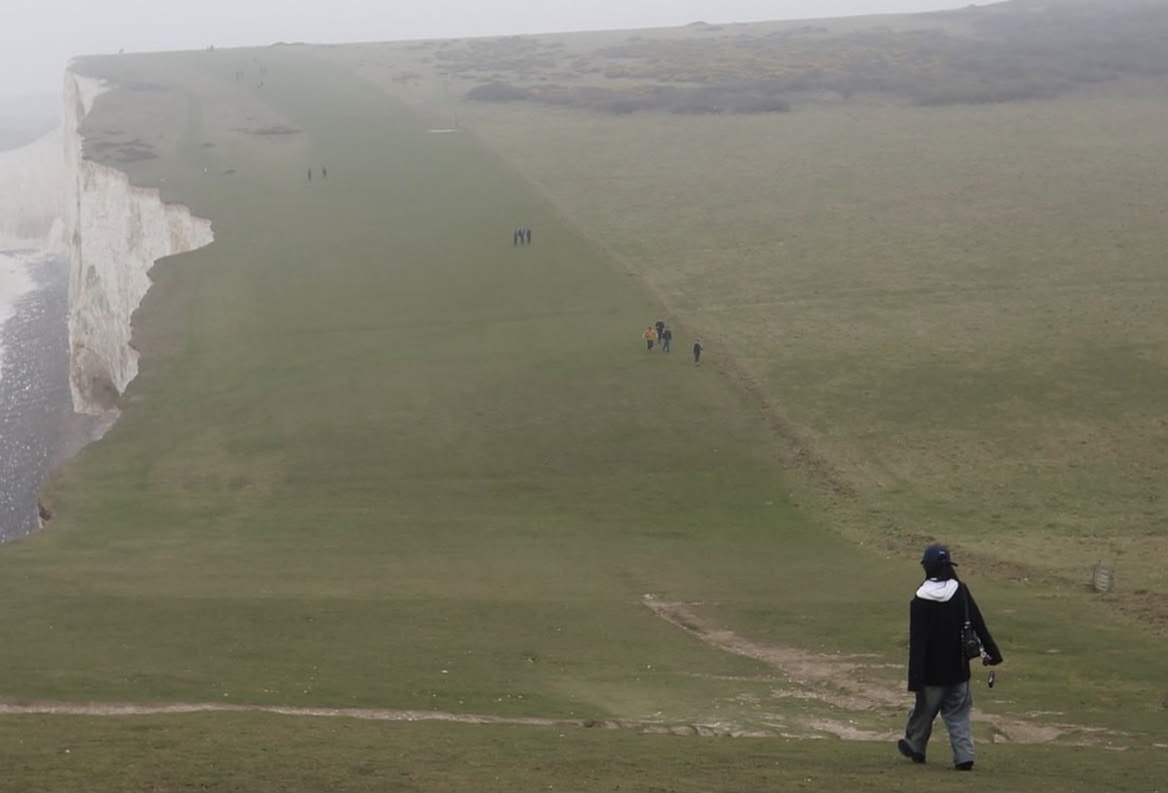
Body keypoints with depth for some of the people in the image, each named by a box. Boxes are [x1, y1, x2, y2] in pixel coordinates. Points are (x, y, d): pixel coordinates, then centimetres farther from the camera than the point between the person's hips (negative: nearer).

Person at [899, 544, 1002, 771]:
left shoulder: (921, 601, -16)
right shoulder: (961, 592, -5)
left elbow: (917, 642, -16)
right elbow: (979, 625, -1)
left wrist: (915, 678, -15)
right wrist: (991, 652, 8)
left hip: (932, 672, -3)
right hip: (958, 669, 3)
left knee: (923, 710, 16)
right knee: (958, 714, 10)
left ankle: (915, 747, 34)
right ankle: (964, 756, 1)